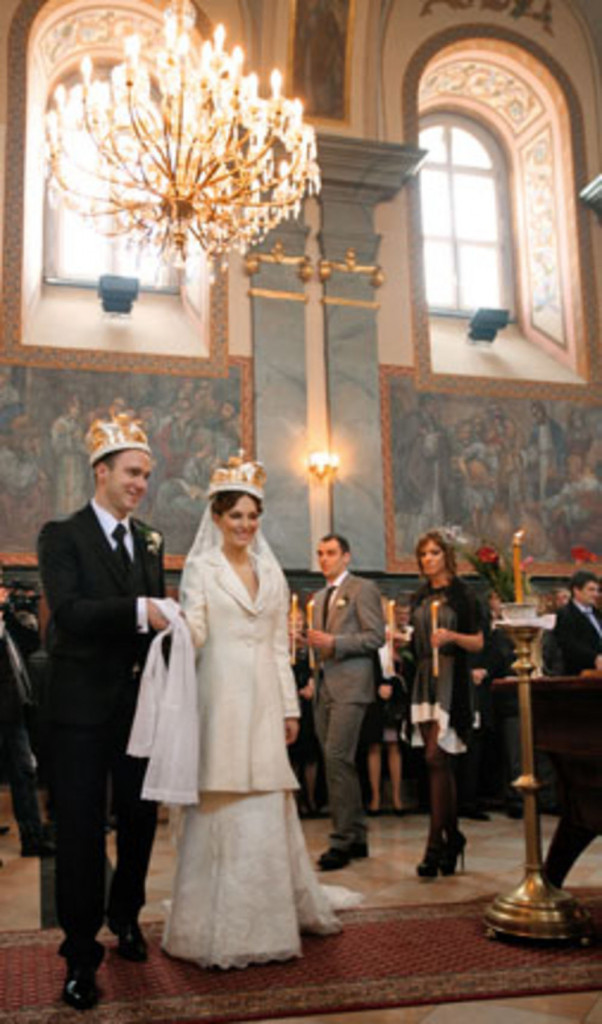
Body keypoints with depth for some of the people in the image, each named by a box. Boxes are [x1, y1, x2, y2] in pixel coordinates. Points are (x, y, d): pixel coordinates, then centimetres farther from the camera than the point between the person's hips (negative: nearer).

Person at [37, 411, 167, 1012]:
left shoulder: (150, 543, 12)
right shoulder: (62, 536, -5)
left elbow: (154, 618, 13)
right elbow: (68, 611, -19)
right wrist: (139, 610, -29)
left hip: (140, 702, 5)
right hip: (83, 705, -5)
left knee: (139, 819, 15)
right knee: (81, 829, 2)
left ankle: (125, 917, 38)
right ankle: (81, 953, 14)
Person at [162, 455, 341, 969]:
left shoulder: (271, 570, 14)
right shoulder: (201, 567, 1)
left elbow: (280, 646, 15)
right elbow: (193, 635, -7)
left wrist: (290, 707, 12)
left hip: (264, 698, 4)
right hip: (222, 695, -4)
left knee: (267, 806, 9)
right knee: (223, 806, -2)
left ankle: (271, 915, 24)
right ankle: (223, 926, 9)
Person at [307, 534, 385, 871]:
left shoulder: (363, 588, -2)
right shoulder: (320, 597, 21)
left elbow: (376, 636, -11)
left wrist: (333, 643, -17)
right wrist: (316, 642, 7)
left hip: (350, 685, -8)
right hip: (326, 687, 8)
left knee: (337, 757, -15)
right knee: (340, 762, 10)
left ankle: (342, 841, -9)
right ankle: (357, 837, 18)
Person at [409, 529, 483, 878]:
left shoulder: (462, 594, -3)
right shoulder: (420, 597, 15)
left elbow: (478, 642, -4)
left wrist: (452, 636, -20)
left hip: (451, 681, -6)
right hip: (425, 680, 6)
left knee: (436, 758, -14)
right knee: (441, 762, 9)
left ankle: (435, 845, -11)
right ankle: (453, 836, 19)